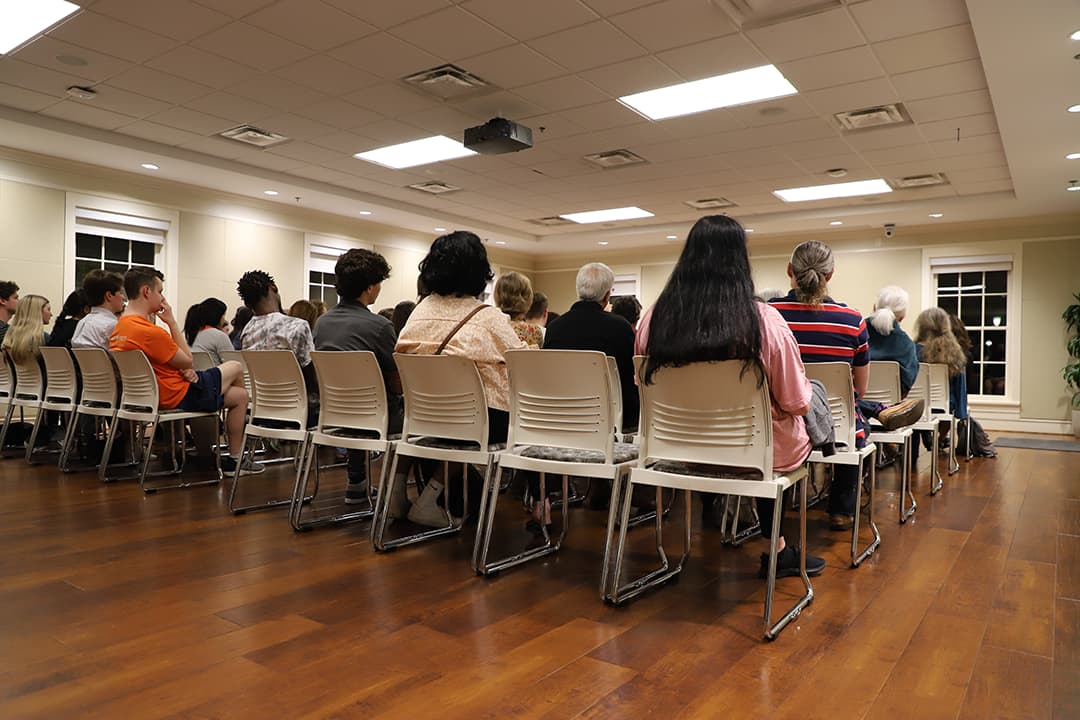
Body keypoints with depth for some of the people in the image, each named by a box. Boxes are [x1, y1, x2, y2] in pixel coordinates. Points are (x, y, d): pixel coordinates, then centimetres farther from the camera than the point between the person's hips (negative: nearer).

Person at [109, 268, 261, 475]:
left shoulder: (118, 329, 5)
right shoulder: (150, 332, -27)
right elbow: (187, 361, -14)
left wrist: (183, 370, -3)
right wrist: (171, 321, -10)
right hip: (177, 397, -9)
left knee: (240, 395, 19)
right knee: (235, 367, 11)